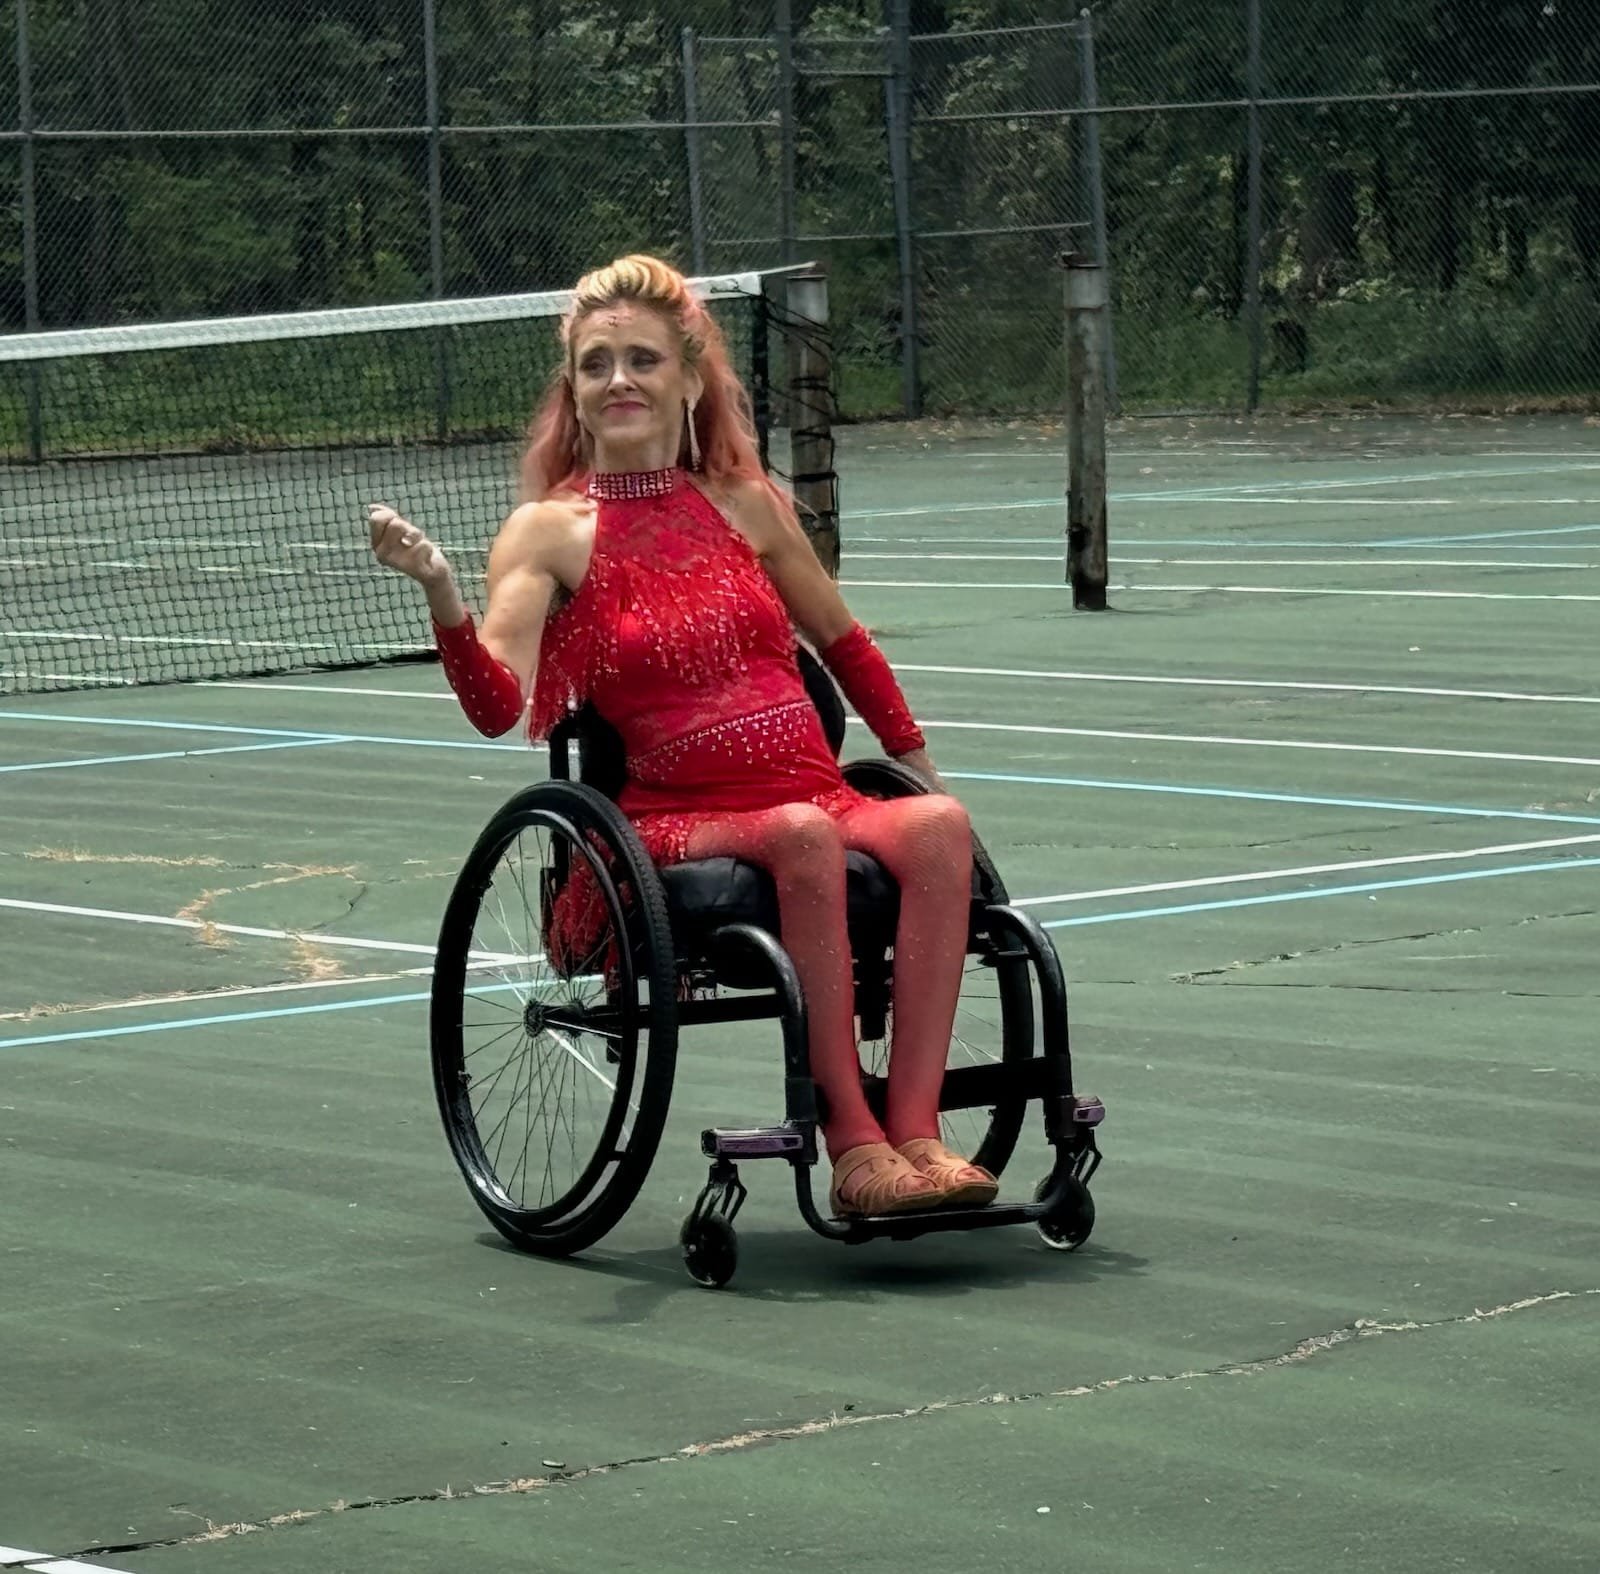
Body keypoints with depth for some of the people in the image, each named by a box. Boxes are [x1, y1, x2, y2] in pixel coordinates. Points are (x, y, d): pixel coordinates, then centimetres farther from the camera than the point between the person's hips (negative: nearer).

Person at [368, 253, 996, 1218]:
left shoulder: (747, 505, 13)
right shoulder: (551, 532, 1)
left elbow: (847, 647, 27)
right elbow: (498, 710, -14)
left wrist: (924, 774, 24)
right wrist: (440, 590, -29)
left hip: (823, 800, 4)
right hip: (675, 822, -4)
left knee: (937, 828, -28)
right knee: (805, 836, -35)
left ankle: (914, 1132, -33)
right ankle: (854, 1148, -32)